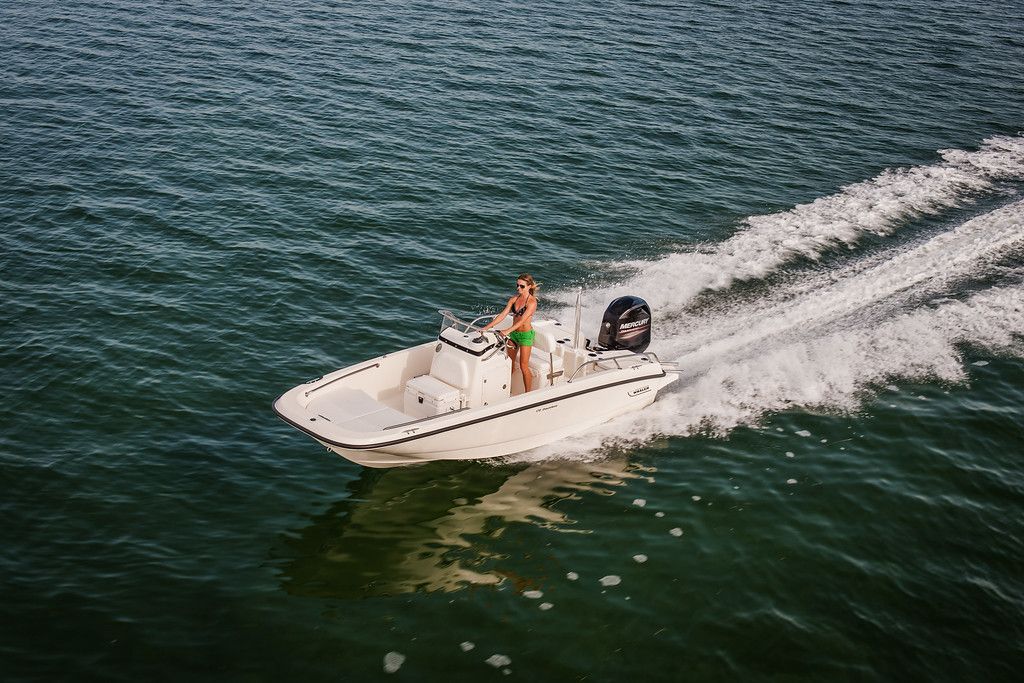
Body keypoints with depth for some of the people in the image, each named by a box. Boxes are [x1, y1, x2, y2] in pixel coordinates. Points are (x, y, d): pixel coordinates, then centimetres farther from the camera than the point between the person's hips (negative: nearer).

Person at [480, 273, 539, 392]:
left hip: (526, 334, -7)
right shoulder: (514, 299, 4)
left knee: (524, 367, -3)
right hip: (513, 333, 7)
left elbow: (522, 320, -26)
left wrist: (507, 331, -38)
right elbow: (502, 315, -1)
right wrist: (487, 327, -11)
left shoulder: (532, 302, -16)